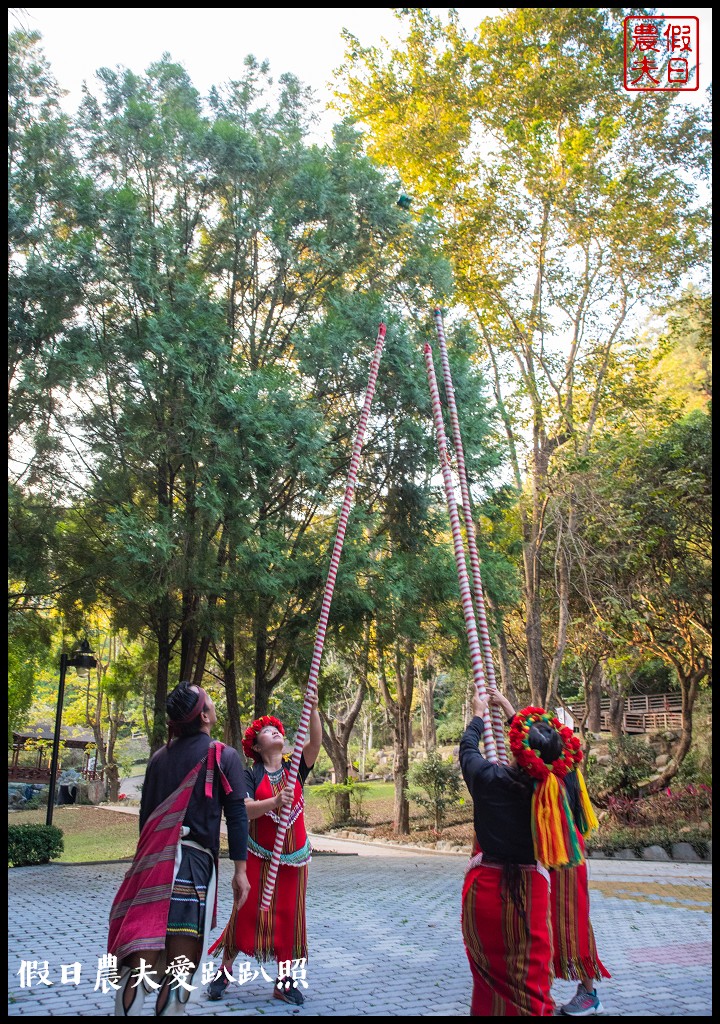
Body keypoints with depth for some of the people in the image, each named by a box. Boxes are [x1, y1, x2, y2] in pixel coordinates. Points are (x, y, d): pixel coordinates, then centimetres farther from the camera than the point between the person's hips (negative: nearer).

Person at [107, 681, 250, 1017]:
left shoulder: (159, 757, 12)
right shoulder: (225, 756, -2)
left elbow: (146, 814, 16)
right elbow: (237, 815, -6)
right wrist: (240, 869, -3)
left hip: (153, 862, 5)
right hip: (195, 861, -4)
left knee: (139, 959, 7)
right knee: (181, 967, 5)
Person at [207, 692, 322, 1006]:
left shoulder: (295, 768, 3)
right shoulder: (251, 774, -4)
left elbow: (315, 743, -12)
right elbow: (244, 809, -19)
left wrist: (312, 709, -23)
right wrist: (275, 802, -34)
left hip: (294, 858, 3)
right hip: (259, 856, -3)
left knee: (289, 916, 5)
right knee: (246, 912, -1)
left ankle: (283, 980, 16)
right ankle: (224, 970, 18)